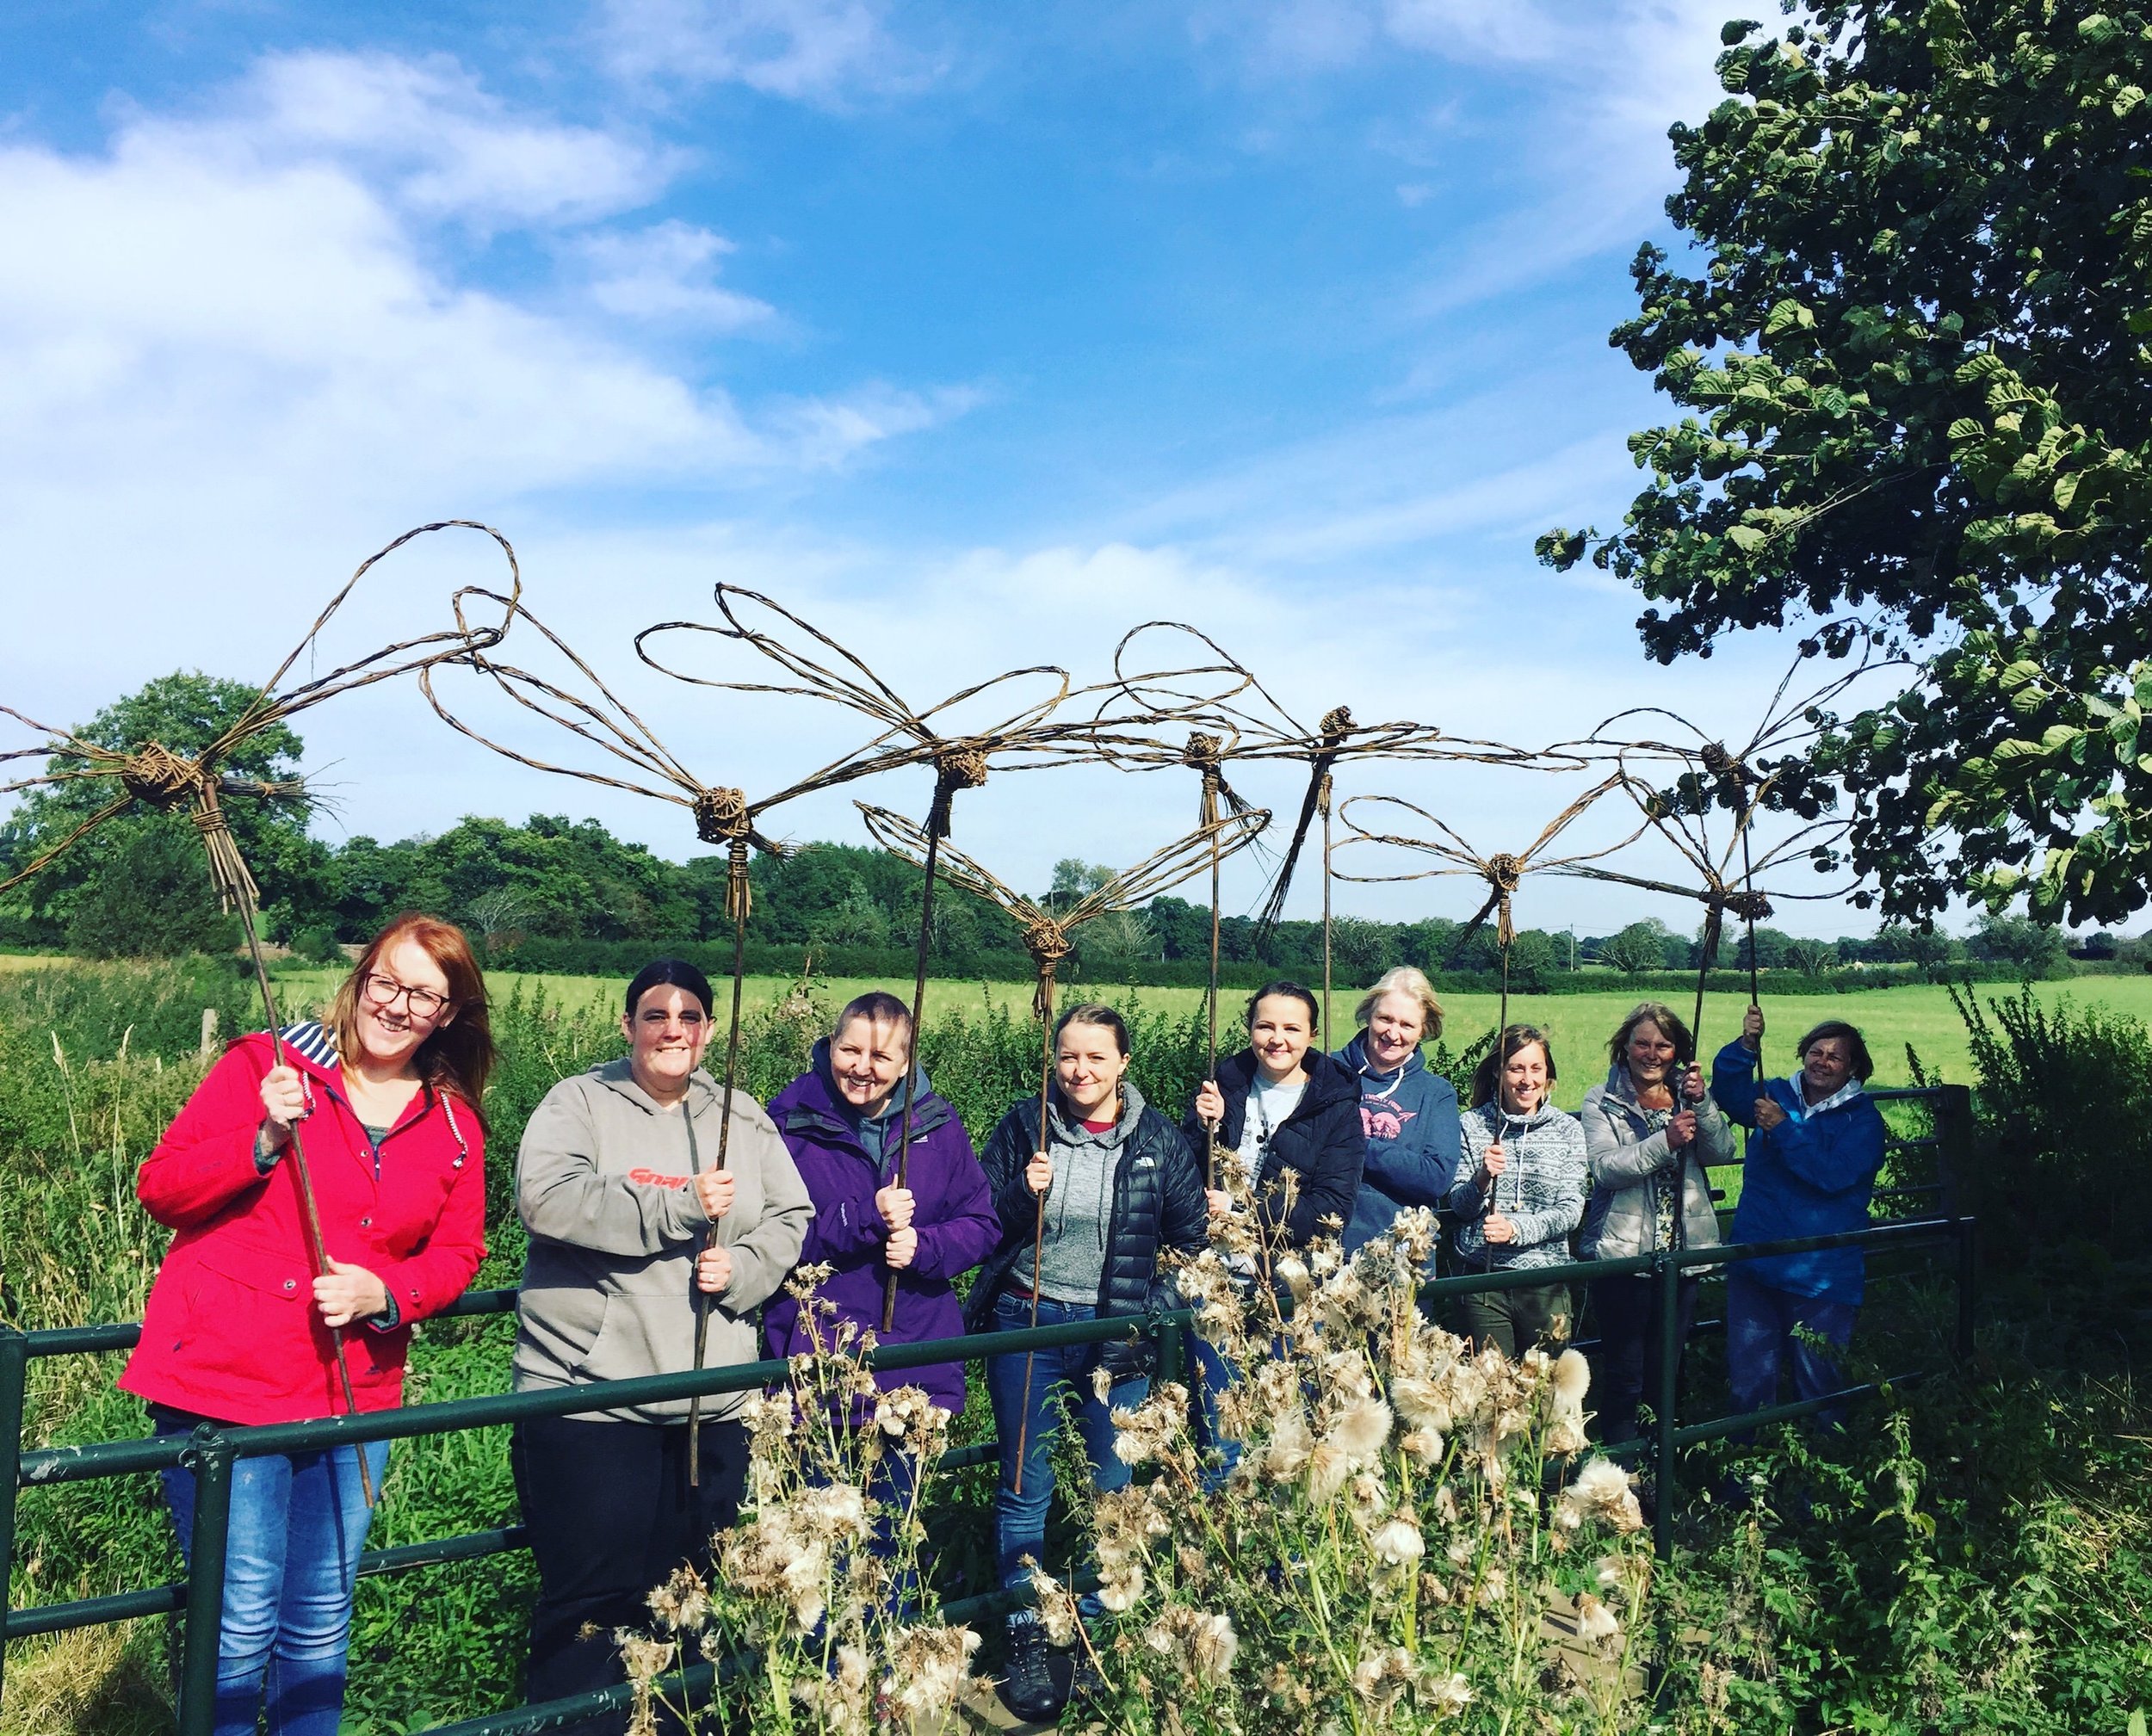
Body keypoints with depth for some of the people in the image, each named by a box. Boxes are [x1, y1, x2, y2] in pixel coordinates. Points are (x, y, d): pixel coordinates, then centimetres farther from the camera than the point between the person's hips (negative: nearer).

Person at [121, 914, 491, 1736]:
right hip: (223, 1384, -4)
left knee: (321, 1623, 14)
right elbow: (161, 1189, -5)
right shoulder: (263, 1066, -5)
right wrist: (263, 1140, -21)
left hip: (353, 1393, 4)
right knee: (242, 1623, 0)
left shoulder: (455, 1126, 5)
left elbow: (457, 1252, 9)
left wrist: (382, 1293, -10)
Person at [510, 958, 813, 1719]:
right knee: (592, 1594, 1)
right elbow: (546, 1197, -19)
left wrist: (742, 1268, -10)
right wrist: (682, 1207, -20)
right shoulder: (579, 1102, -2)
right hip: (588, 1395, -4)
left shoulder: (744, 1118, 12)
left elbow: (793, 1220, 10)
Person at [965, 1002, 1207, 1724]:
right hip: (1027, 1323, 0)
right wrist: (1023, 1194, -17)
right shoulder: (1024, 1126, -3)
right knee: (1026, 1489, 6)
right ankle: (1026, 1644, 20)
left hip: (1117, 1334, 1)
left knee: (1116, 1490, 10)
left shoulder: (1157, 1138, -2)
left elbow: (1189, 1230, 7)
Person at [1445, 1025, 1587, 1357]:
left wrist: (1517, 1229, -18)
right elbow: (1458, 1207, 1)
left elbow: (1571, 1210, -2)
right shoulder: (1471, 1125, 1)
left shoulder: (1567, 1129, 4)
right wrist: (1482, 1178, -19)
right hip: (1483, 1278, -1)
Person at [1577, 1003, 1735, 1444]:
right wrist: (1664, 1142, -26)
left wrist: (1702, 1102, -19)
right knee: (1623, 1377, 1)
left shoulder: (1688, 1094, 10)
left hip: (1682, 1254, 4)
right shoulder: (1602, 1101, -1)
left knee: (1665, 1374, 13)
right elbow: (1604, 1168, -15)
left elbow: (1721, 1152, -4)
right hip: (1622, 1256, -4)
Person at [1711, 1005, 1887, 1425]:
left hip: (1821, 1277, -3)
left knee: (1817, 1383, 8)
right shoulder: (1777, 1095, 8)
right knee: (1749, 1381, 9)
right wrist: (1747, 1045, -21)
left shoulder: (1862, 1119, -3)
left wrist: (1782, 1129, -19)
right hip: (1754, 1266, 3)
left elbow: (1833, 1174, -18)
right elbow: (1729, 1091, -8)